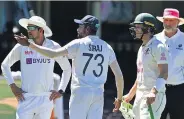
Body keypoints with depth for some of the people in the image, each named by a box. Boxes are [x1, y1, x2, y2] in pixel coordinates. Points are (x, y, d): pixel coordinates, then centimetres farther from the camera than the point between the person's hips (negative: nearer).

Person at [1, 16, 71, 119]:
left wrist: (61, 91, 8)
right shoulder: (22, 47, 0)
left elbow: (67, 68, 14)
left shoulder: (54, 47, 2)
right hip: (26, 98, -1)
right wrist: (13, 86, 4)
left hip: (46, 99, 1)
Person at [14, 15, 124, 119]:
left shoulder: (78, 44, -6)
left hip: (80, 92, -4)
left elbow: (53, 54, -16)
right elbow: (119, 75, 3)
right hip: (98, 94, 4)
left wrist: (29, 45, -12)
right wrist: (119, 98, 12)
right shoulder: (107, 47, 6)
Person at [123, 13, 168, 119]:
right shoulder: (142, 48, 18)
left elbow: (164, 73, -20)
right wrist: (130, 94, 32)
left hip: (154, 97, -10)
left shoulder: (158, 47, -12)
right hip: (140, 95, 10)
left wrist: (154, 92, -34)